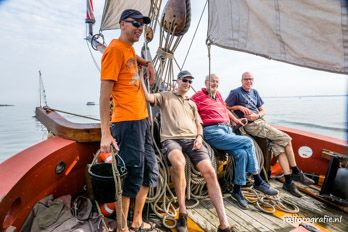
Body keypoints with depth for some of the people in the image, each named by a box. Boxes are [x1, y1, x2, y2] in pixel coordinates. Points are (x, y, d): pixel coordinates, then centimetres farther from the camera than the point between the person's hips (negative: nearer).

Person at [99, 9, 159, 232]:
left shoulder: (129, 47, 16)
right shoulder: (115, 48, -9)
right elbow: (104, 94, -15)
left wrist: (148, 63, 22)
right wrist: (106, 133, -19)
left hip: (142, 120, 10)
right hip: (127, 123, -10)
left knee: (150, 173, 17)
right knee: (131, 177, 0)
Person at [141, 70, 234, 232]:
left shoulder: (192, 103, 30)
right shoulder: (165, 96, 17)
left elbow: (199, 124, 27)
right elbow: (148, 97, 0)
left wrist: (199, 137, 6)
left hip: (192, 139, 4)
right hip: (171, 139, -4)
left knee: (209, 171, -19)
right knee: (179, 163, -38)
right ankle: (182, 213, -17)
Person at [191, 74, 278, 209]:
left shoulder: (218, 94, 25)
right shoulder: (199, 96, 3)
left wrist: (236, 120, 33)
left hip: (228, 129, 6)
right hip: (213, 132, -6)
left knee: (242, 153, -20)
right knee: (248, 142, -17)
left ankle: (237, 190, -4)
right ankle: (258, 182, -2)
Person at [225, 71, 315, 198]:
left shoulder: (254, 92, 22)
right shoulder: (235, 93, 1)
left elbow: (262, 110, 20)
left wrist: (257, 115, -1)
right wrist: (240, 107, -14)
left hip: (261, 121, 7)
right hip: (252, 125, -7)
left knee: (279, 147, -10)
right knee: (286, 139, -10)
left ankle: (288, 181, -3)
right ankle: (296, 172, 5)